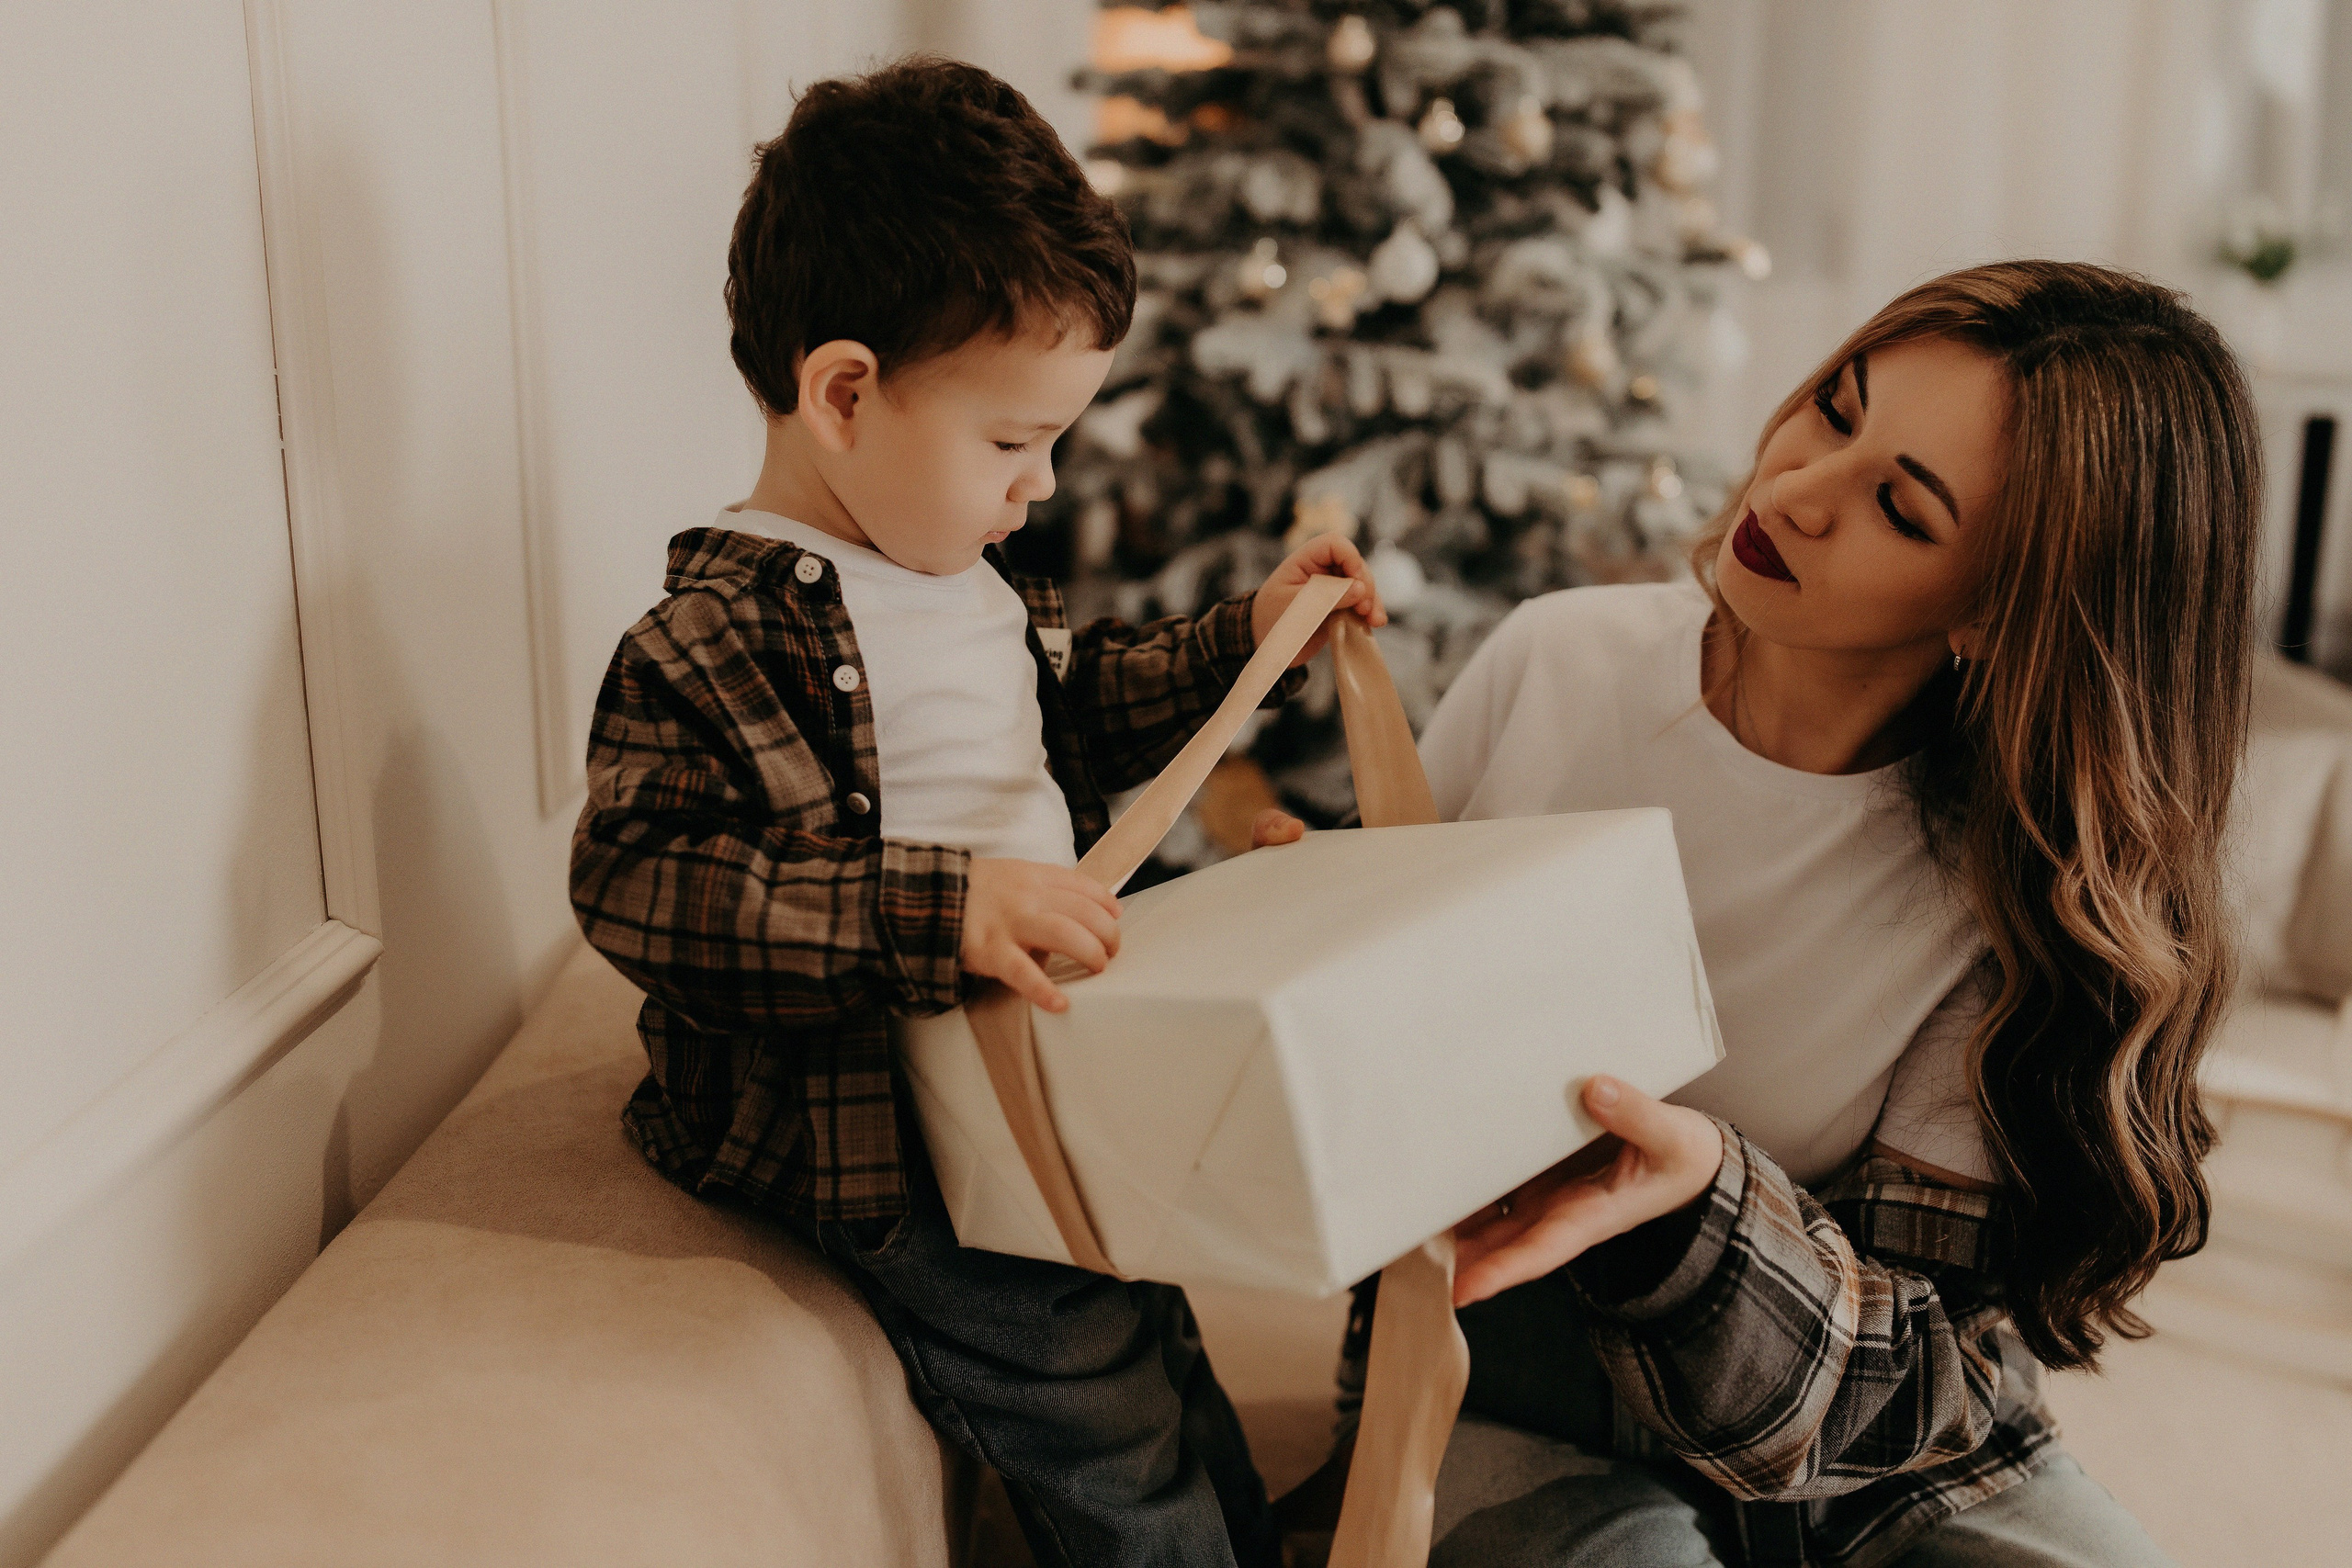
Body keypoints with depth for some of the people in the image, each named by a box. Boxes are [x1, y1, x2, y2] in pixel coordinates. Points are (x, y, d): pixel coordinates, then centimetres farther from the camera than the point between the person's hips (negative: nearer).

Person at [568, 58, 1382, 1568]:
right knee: (1114, 1433, -3)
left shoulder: (964, 575, 6)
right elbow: (639, 879, -31)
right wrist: (933, 910, -38)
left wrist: (1243, 639, 10)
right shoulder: (713, 639, -24)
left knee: (1151, 1329, 24)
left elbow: (1070, 702, 22)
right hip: (884, 1147, -9)